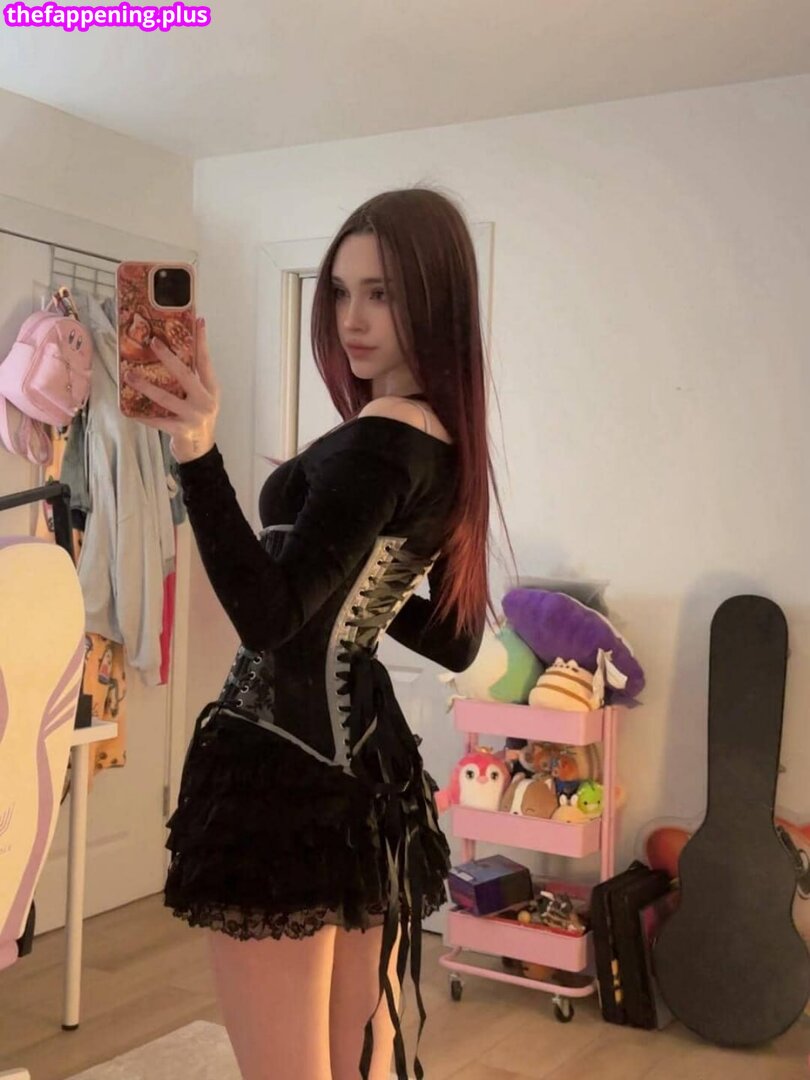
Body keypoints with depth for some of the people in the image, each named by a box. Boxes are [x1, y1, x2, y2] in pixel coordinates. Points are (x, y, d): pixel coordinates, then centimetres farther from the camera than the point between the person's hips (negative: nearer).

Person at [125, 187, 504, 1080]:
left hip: (288, 767, -9)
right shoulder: (449, 445, 10)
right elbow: (457, 641, 17)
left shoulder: (376, 442, -17)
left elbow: (269, 617, -27)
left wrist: (199, 457, -35)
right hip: (369, 766, 9)